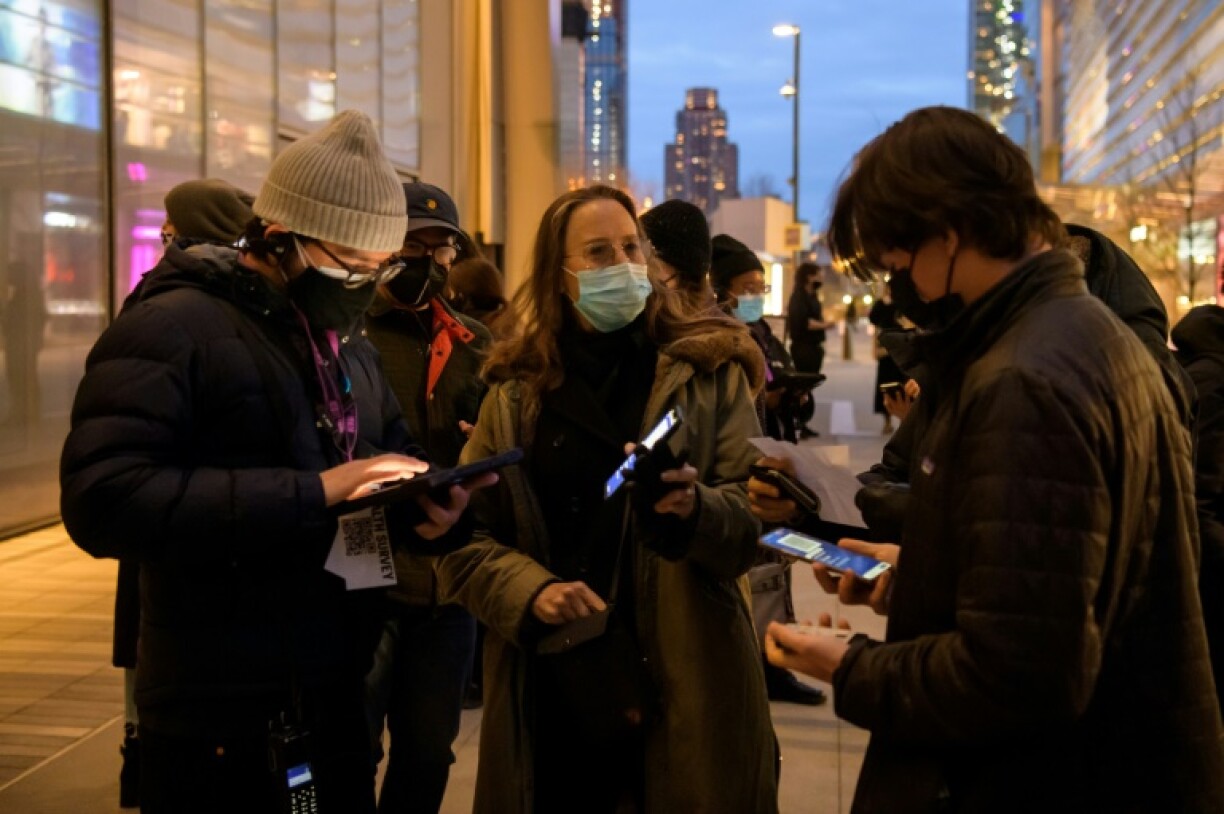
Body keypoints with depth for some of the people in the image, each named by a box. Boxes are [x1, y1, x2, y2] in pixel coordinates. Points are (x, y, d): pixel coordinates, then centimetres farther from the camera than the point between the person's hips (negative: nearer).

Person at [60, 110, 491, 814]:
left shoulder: (350, 344, 13)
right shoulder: (172, 327, -14)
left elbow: (397, 457, 17)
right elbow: (103, 499, -26)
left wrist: (431, 508, -8)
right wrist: (312, 493, -29)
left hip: (336, 697, 8)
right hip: (221, 722, -8)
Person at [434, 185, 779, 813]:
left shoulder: (710, 369, 1)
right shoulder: (515, 391, 6)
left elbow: (757, 515, -6)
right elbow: (462, 536, 4)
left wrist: (696, 511, -27)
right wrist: (531, 591, -14)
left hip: (684, 681, -1)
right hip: (552, 684, 1)